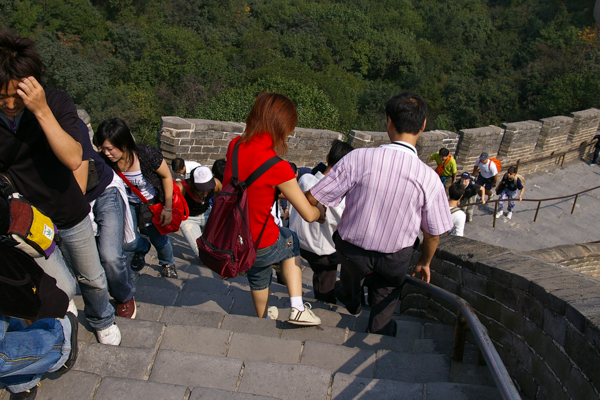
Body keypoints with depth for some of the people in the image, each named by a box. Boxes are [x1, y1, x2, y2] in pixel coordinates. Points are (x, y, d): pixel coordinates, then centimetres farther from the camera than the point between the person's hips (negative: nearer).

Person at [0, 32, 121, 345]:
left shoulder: (56, 102, -18)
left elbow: (73, 159, -32)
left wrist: (42, 111, -38)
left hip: (70, 213, 1)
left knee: (92, 277, 18)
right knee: (63, 288, -3)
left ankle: (102, 320, 50)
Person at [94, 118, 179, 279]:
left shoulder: (146, 155, -31)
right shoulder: (106, 161, -21)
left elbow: (167, 177, -15)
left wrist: (168, 208, -12)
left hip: (152, 203, -2)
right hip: (128, 203, 2)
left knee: (159, 239, 10)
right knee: (125, 243, -11)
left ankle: (167, 263, 47)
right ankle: (142, 248, 30)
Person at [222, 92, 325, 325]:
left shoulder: (235, 146, -7)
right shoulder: (278, 167, -24)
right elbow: (308, 214, -15)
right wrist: (321, 212, 7)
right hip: (260, 248, -5)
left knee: (258, 275, 34)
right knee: (291, 241, 28)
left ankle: (264, 319, 58)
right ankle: (298, 308, 22)